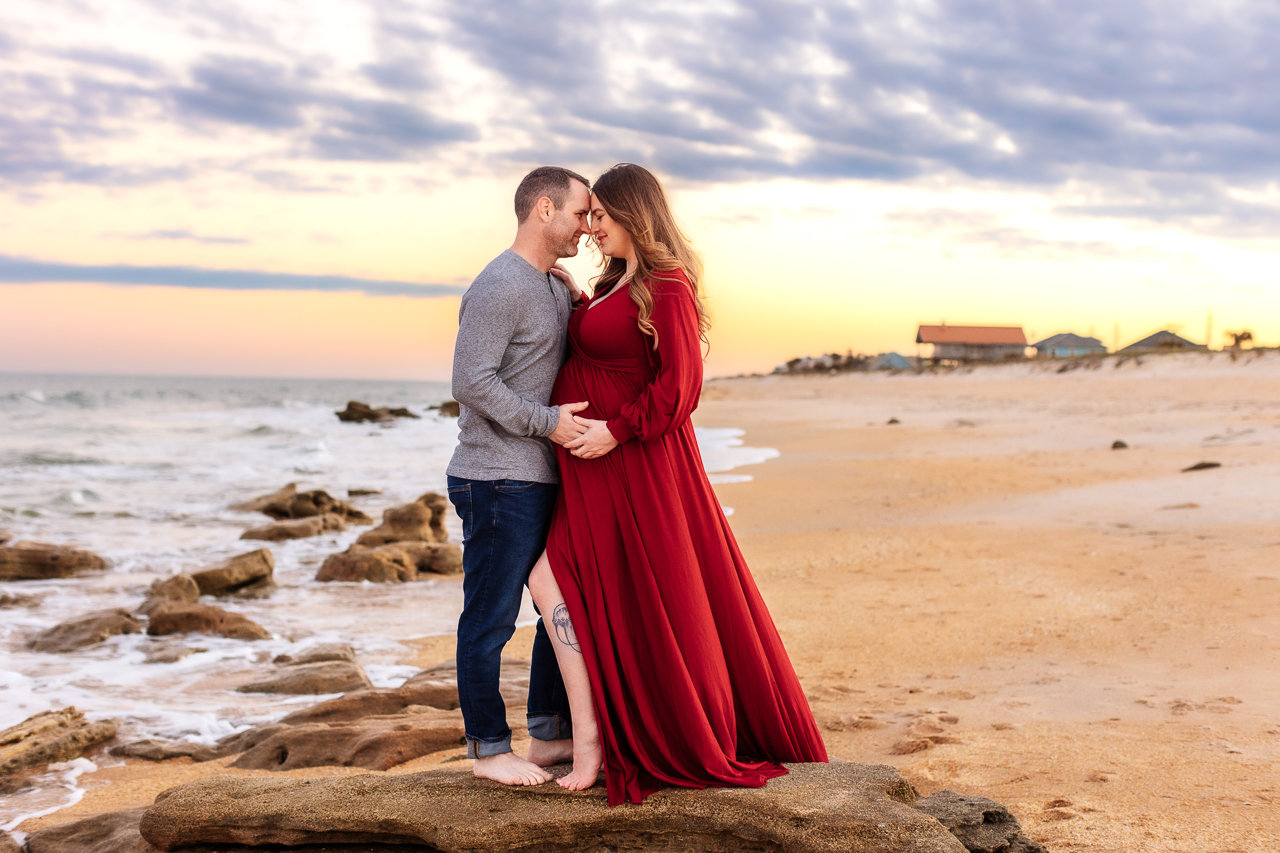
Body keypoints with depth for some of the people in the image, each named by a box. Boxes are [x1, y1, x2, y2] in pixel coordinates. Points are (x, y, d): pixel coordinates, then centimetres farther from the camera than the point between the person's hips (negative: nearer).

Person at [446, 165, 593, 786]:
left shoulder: (558, 287, 17)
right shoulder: (499, 287, -13)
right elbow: (471, 384, -19)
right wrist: (548, 422, -17)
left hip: (545, 478, 10)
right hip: (498, 480, -10)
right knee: (491, 619, 1)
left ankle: (550, 735, 26)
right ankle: (488, 749, 12)